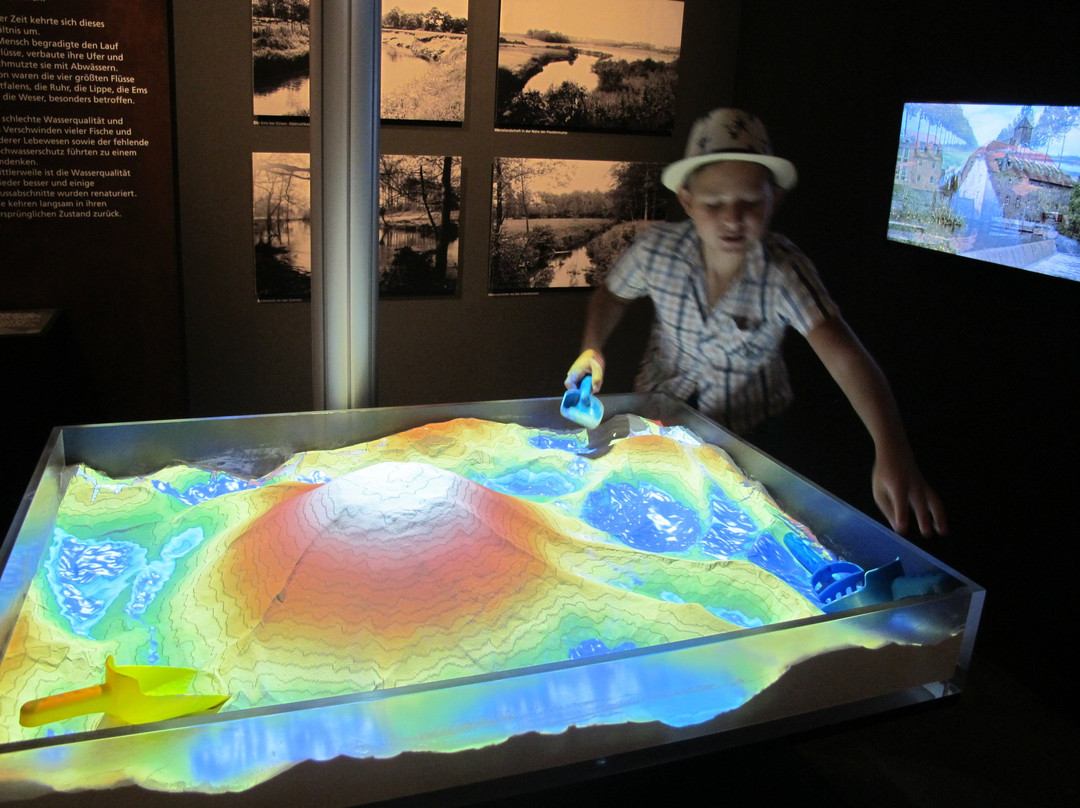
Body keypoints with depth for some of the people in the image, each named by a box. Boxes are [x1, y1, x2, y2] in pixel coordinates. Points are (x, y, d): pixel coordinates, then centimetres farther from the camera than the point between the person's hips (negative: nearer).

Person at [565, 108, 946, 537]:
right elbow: (612, 293, 2)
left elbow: (845, 356, -43)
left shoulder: (784, 272, -29)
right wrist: (592, 347, -17)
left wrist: (893, 451, -58)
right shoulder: (657, 249, -21)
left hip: (749, 425, -1)